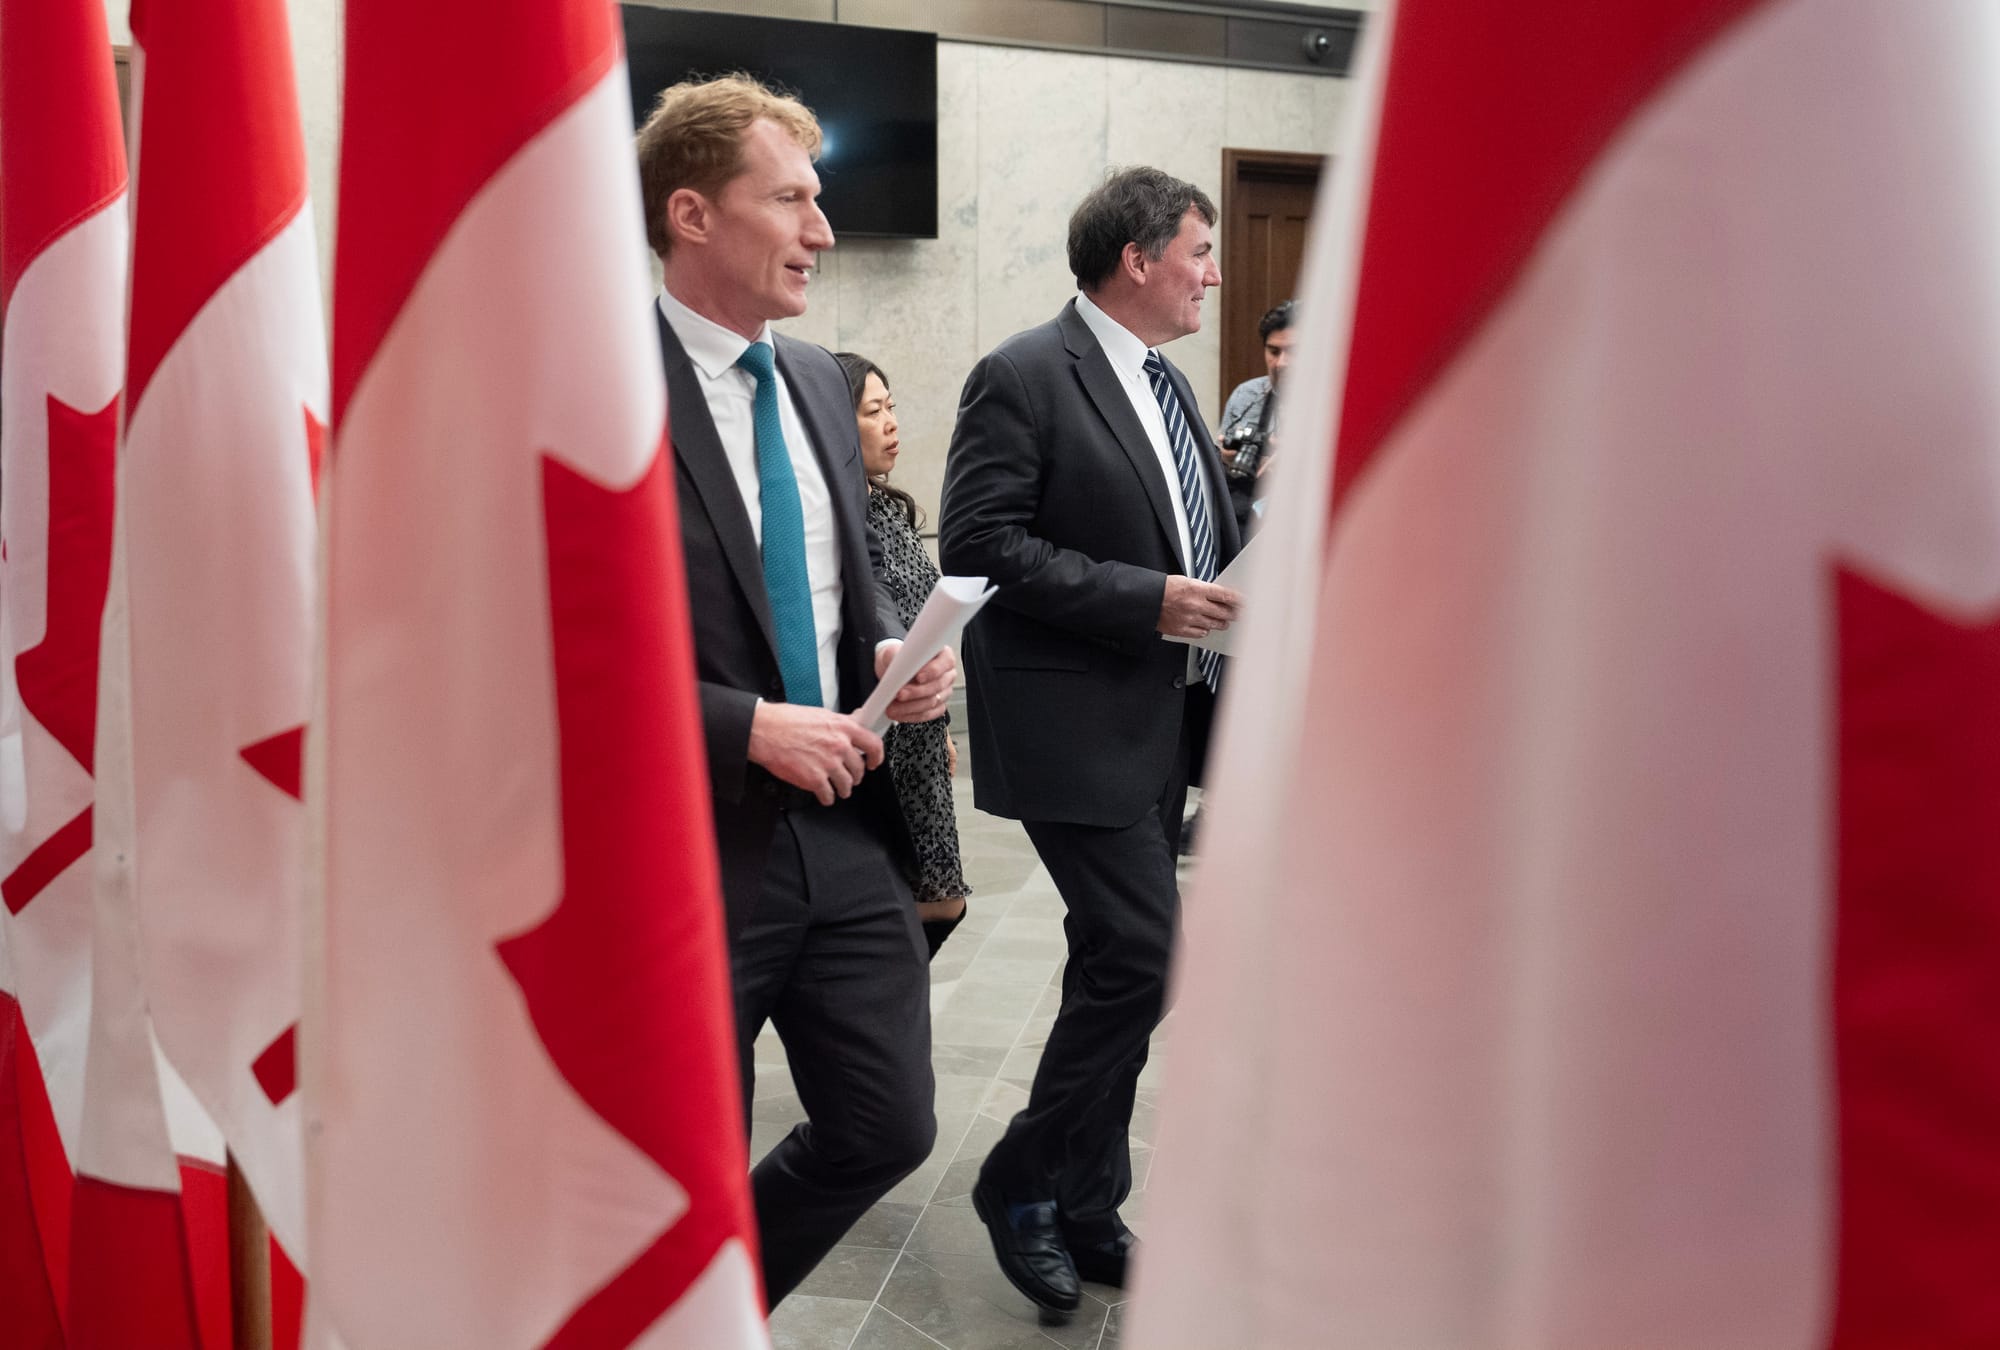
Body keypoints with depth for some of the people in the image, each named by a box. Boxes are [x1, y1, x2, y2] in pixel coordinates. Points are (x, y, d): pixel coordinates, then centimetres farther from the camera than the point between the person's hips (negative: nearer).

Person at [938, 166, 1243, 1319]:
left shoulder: (1168, 381, 16)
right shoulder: (1022, 377, -11)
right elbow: (979, 543, -18)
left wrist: (1239, 588, 5)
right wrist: (1144, 602, -21)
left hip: (1166, 721, 9)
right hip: (1080, 725, -9)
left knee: (1120, 965, 14)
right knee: (1144, 957, -11)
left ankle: (1087, 1211, 28)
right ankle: (1023, 1185, 11)